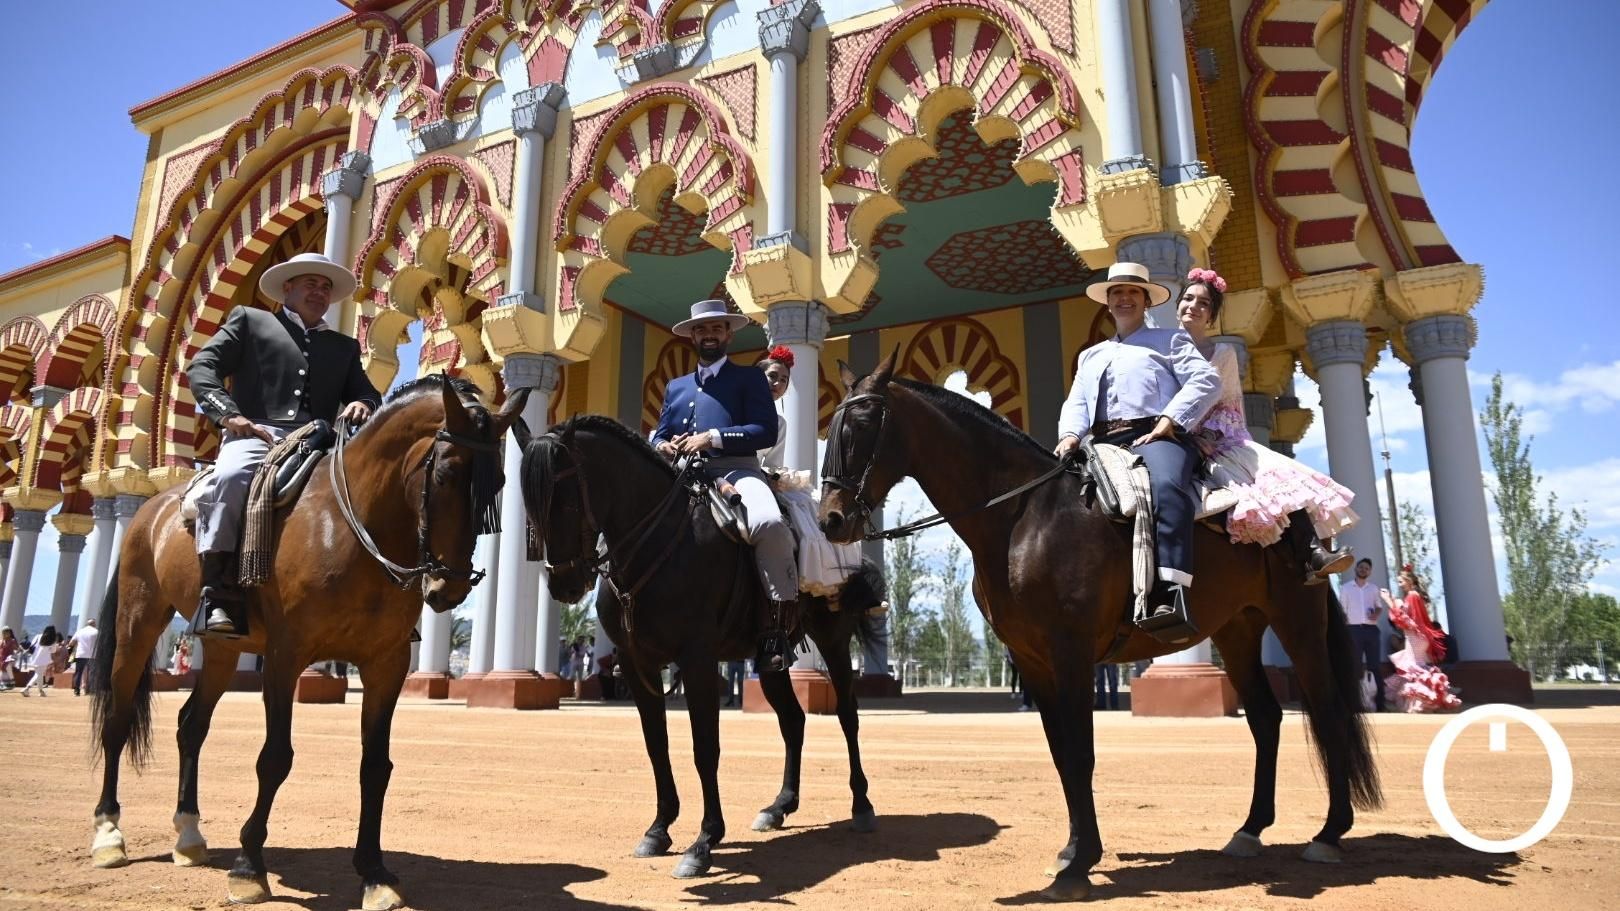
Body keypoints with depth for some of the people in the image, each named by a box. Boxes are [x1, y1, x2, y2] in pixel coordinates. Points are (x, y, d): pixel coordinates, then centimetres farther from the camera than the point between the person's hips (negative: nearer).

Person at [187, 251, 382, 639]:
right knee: (231, 477, -36)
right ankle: (217, 590, -30)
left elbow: (368, 394, 20)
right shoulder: (249, 320, 21)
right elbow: (201, 367, 10)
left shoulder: (345, 346, 30)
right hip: (256, 436, -3)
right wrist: (230, 415, -8)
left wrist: (362, 405, -6)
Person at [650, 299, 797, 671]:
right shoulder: (676, 386, 27)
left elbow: (766, 431, -2)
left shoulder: (749, 377, 13)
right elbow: (658, 436, 23)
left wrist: (712, 438, -13)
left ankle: (775, 626, -25)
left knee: (770, 523, -35)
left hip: (735, 470, -5)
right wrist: (663, 446, -3)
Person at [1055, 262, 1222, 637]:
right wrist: (1070, 434, -2)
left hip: (1156, 438, -5)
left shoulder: (1169, 340, 19)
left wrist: (1170, 421, -13)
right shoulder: (1090, 356, 34)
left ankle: (1170, 596, -53)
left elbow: (1207, 380, 4)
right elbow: (1076, 404, 22)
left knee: (1166, 487, -38)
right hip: (1103, 446, 6)